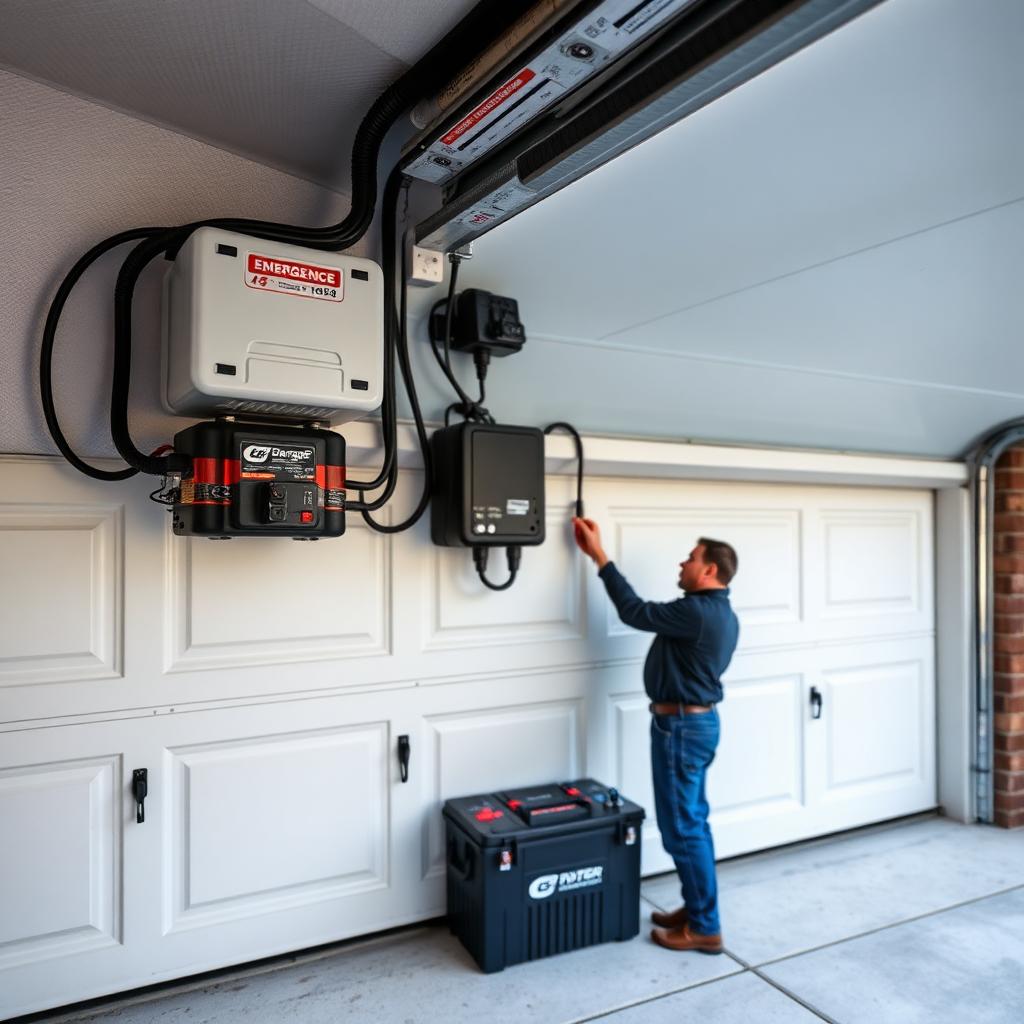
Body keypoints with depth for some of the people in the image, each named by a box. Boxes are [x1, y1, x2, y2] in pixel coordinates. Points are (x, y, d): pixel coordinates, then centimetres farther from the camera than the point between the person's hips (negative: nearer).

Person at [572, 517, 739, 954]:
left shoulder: (696, 612, -23)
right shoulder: (722, 614, 9)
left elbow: (635, 611, -17)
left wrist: (600, 556, -10)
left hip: (682, 726, -11)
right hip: (699, 721, 11)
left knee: (682, 829, 0)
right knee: (693, 822, 18)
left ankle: (705, 928, 10)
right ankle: (696, 908, 29)